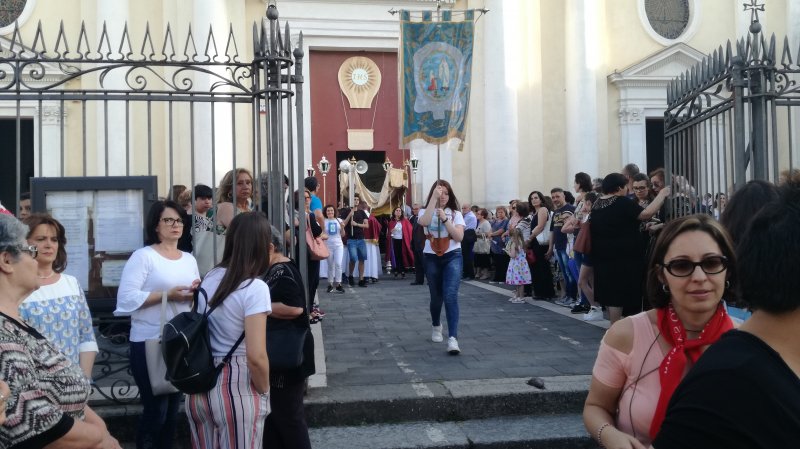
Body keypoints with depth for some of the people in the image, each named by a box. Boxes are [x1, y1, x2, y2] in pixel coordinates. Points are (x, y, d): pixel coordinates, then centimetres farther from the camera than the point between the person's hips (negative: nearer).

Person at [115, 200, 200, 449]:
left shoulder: (189, 259, 12)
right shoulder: (143, 256, -8)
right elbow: (126, 298, -18)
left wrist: (196, 293, -5)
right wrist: (168, 295, -21)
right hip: (150, 344, -6)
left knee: (173, 408, 14)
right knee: (155, 410, -2)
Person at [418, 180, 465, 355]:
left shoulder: (456, 214, 5)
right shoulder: (425, 212, 4)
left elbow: (459, 237, -8)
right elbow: (424, 222, -22)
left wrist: (445, 219, -15)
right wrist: (434, 198, -24)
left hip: (452, 257, -1)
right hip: (432, 258, 1)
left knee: (450, 296, -17)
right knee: (436, 297, 12)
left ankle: (453, 338, -21)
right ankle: (436, 327, 41)